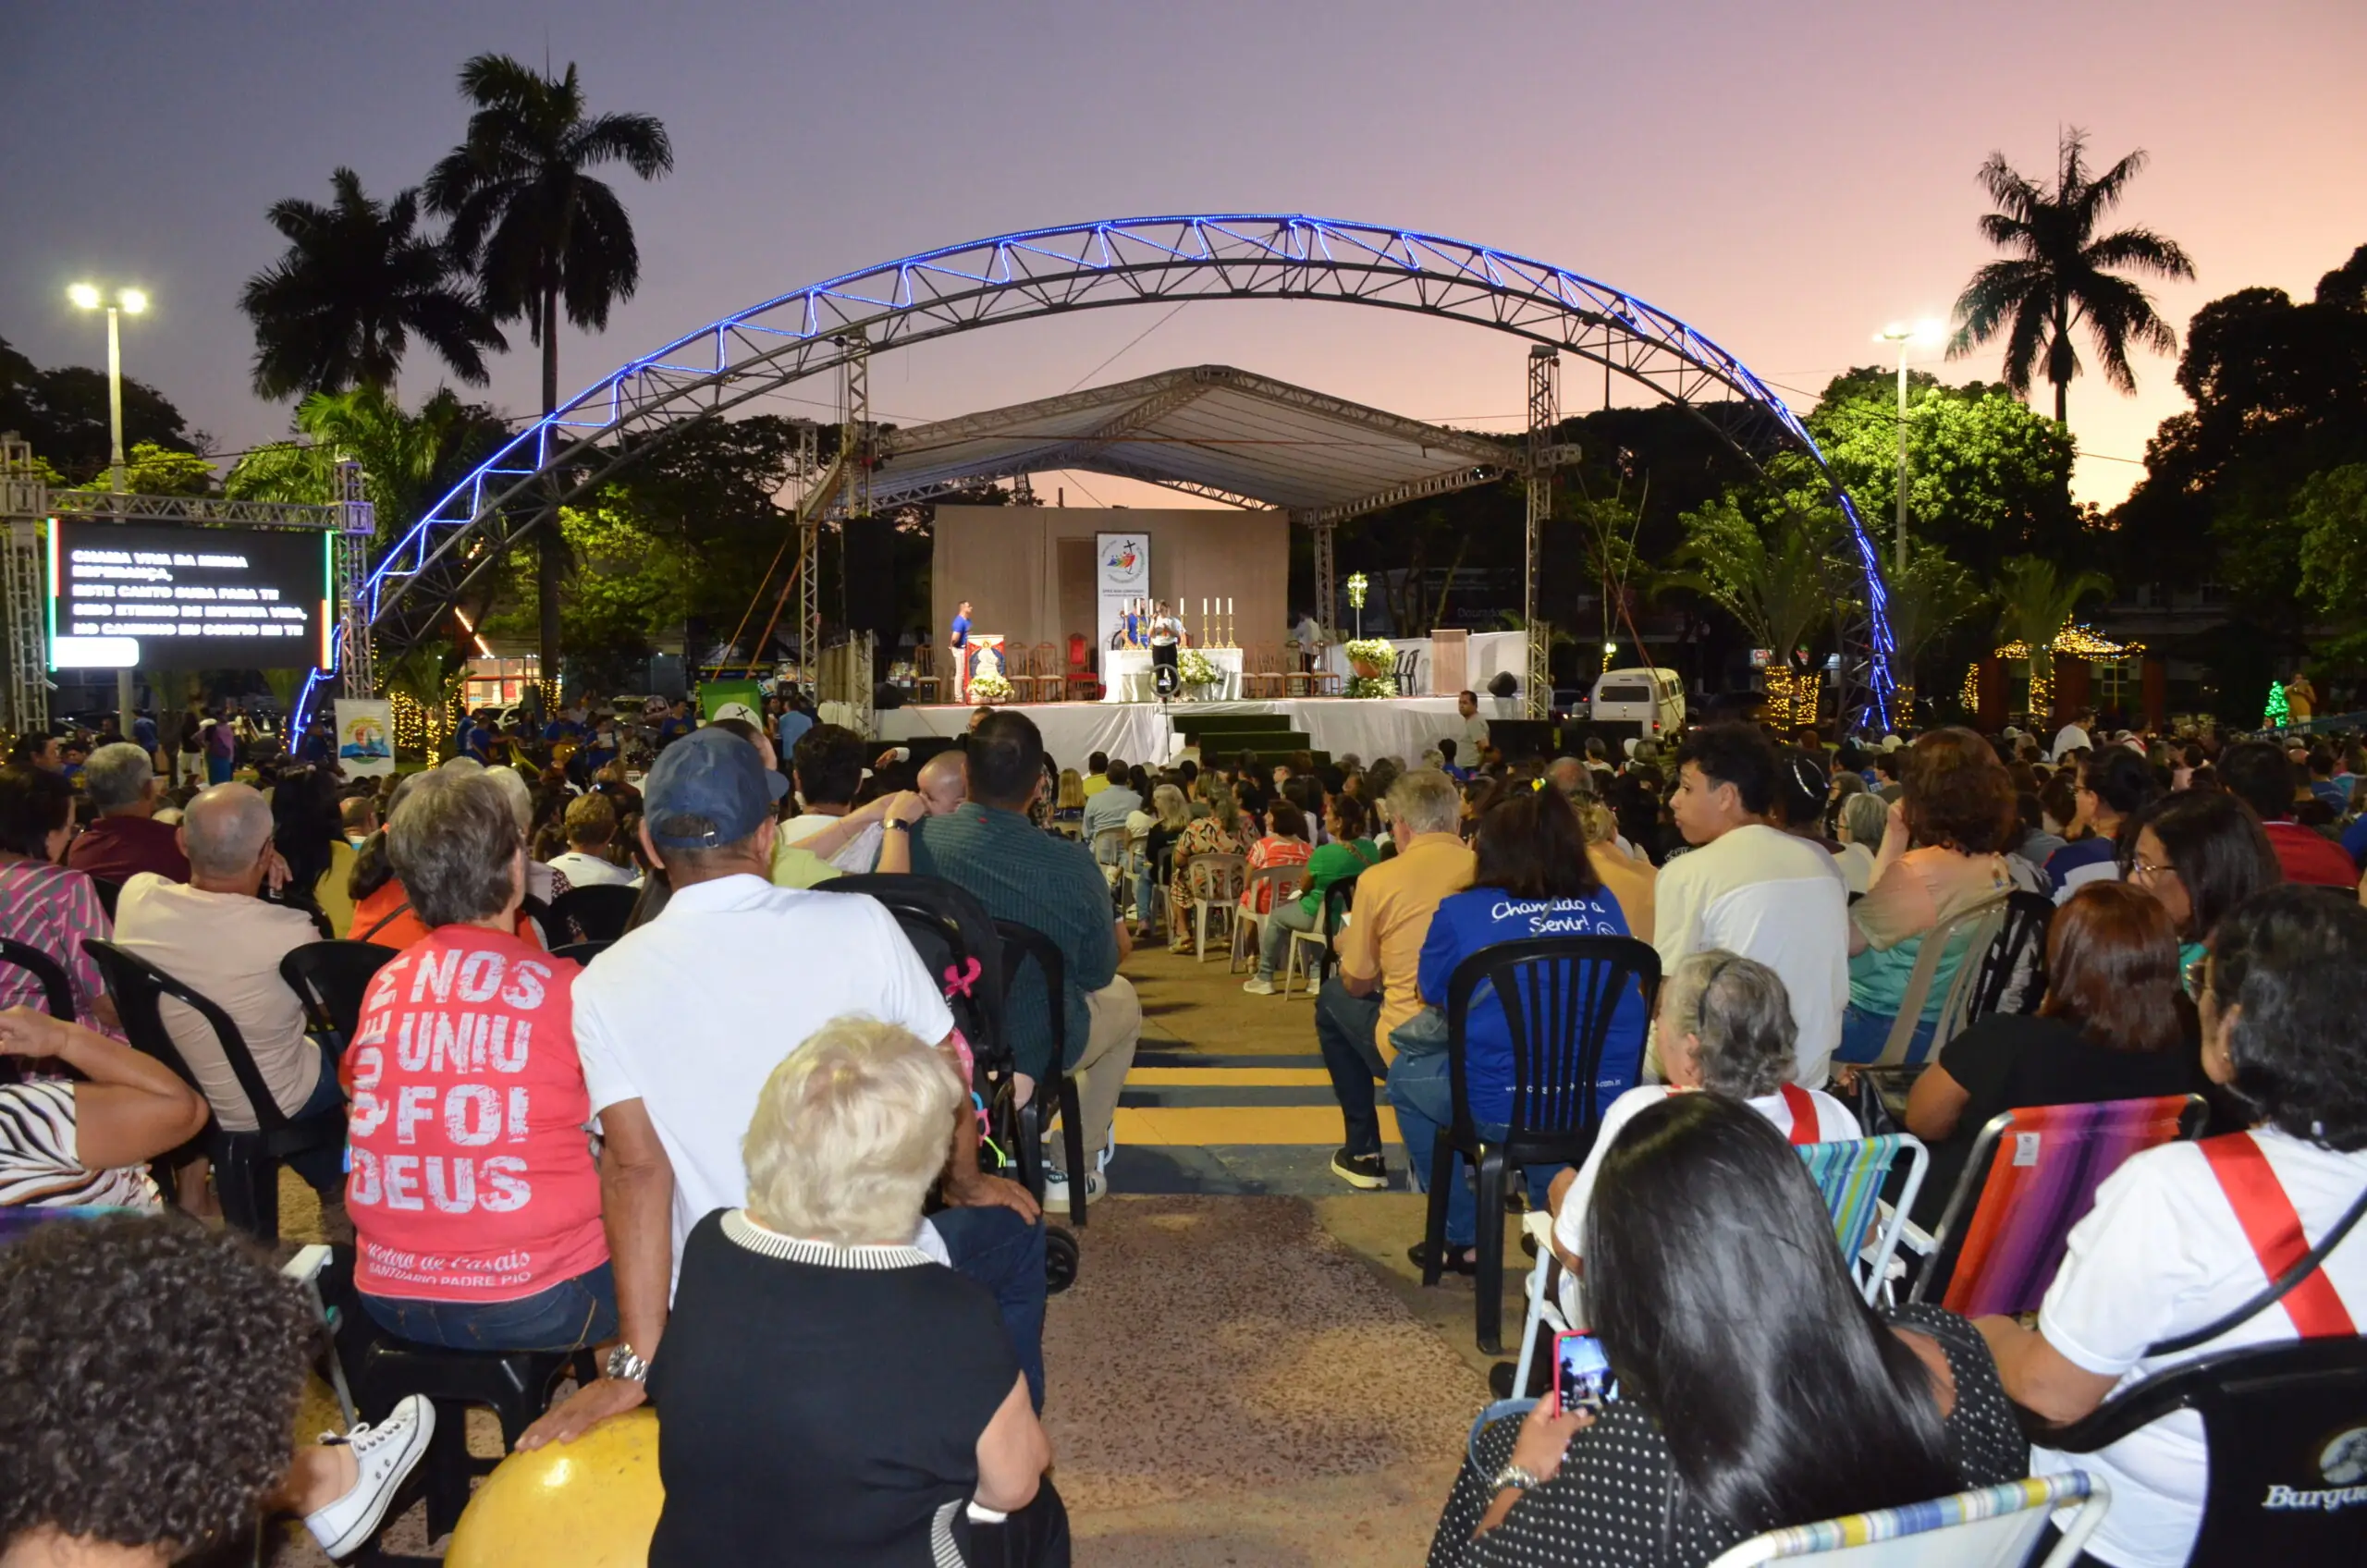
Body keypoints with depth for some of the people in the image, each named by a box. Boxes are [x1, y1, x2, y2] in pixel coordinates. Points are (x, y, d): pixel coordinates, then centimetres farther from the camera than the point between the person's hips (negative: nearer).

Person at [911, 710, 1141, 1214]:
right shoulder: (1072, 865, -25)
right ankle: (1069, 1172, 33)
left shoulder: (912, 839, -19)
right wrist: (1119, 940, 14)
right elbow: (1098, 972, -8)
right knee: (1122, 998, 28)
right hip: (1035, 1052, -3)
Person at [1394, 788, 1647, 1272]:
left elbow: (1433, 992, 11)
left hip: (1506, 1106, -4)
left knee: (1405, 1076, 25)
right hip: (1609, 1104, 5)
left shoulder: (1460, 912, -4)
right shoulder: (1604, 905, 7)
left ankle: (1462, 1239, 28)